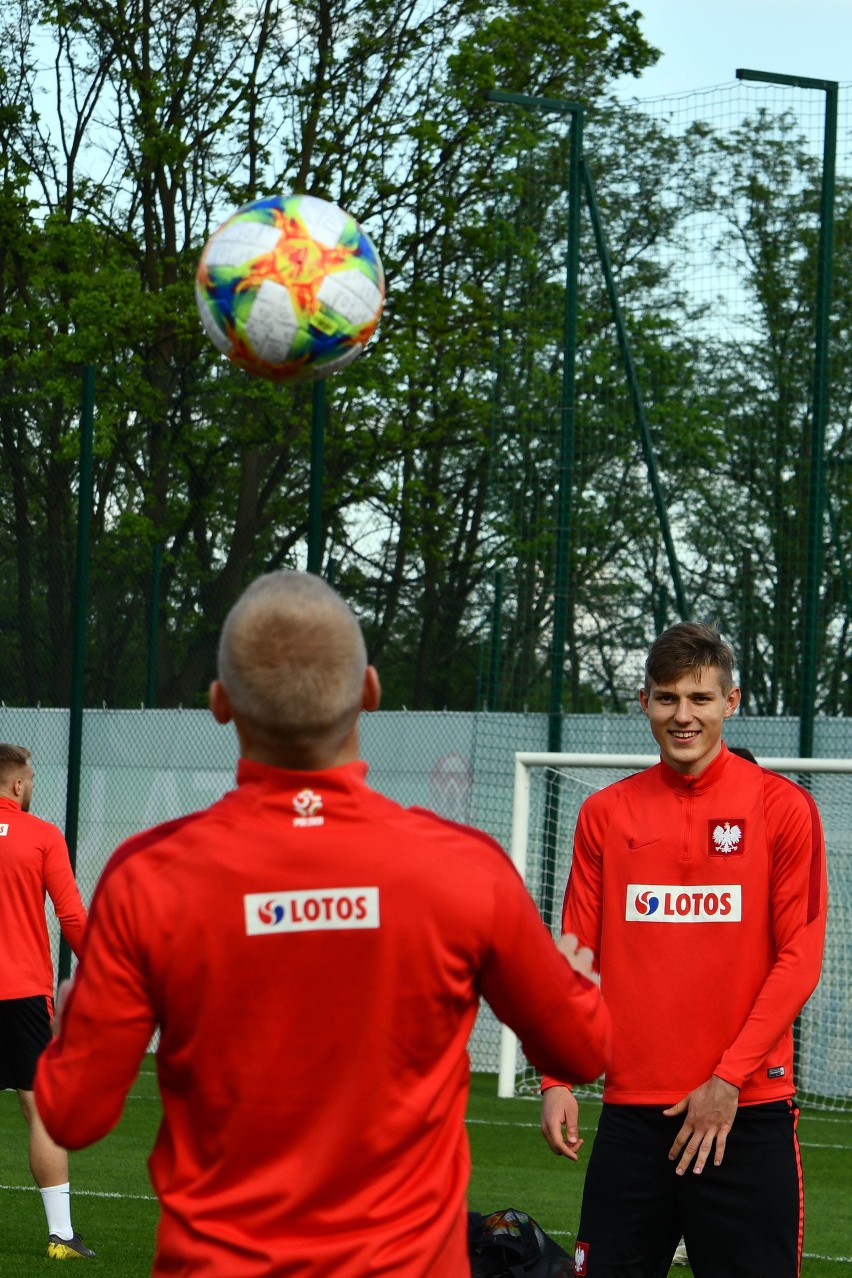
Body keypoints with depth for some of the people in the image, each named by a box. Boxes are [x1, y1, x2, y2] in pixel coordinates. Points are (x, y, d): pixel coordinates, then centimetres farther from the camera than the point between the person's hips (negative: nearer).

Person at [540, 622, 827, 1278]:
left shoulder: (783, 806, -1)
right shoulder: (605, 814, 9)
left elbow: (798, 958, -4)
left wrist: (729, 1079, -11)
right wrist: (557, 1079, -1)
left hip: (747, 1112, -3)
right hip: (631, 1111, 3)